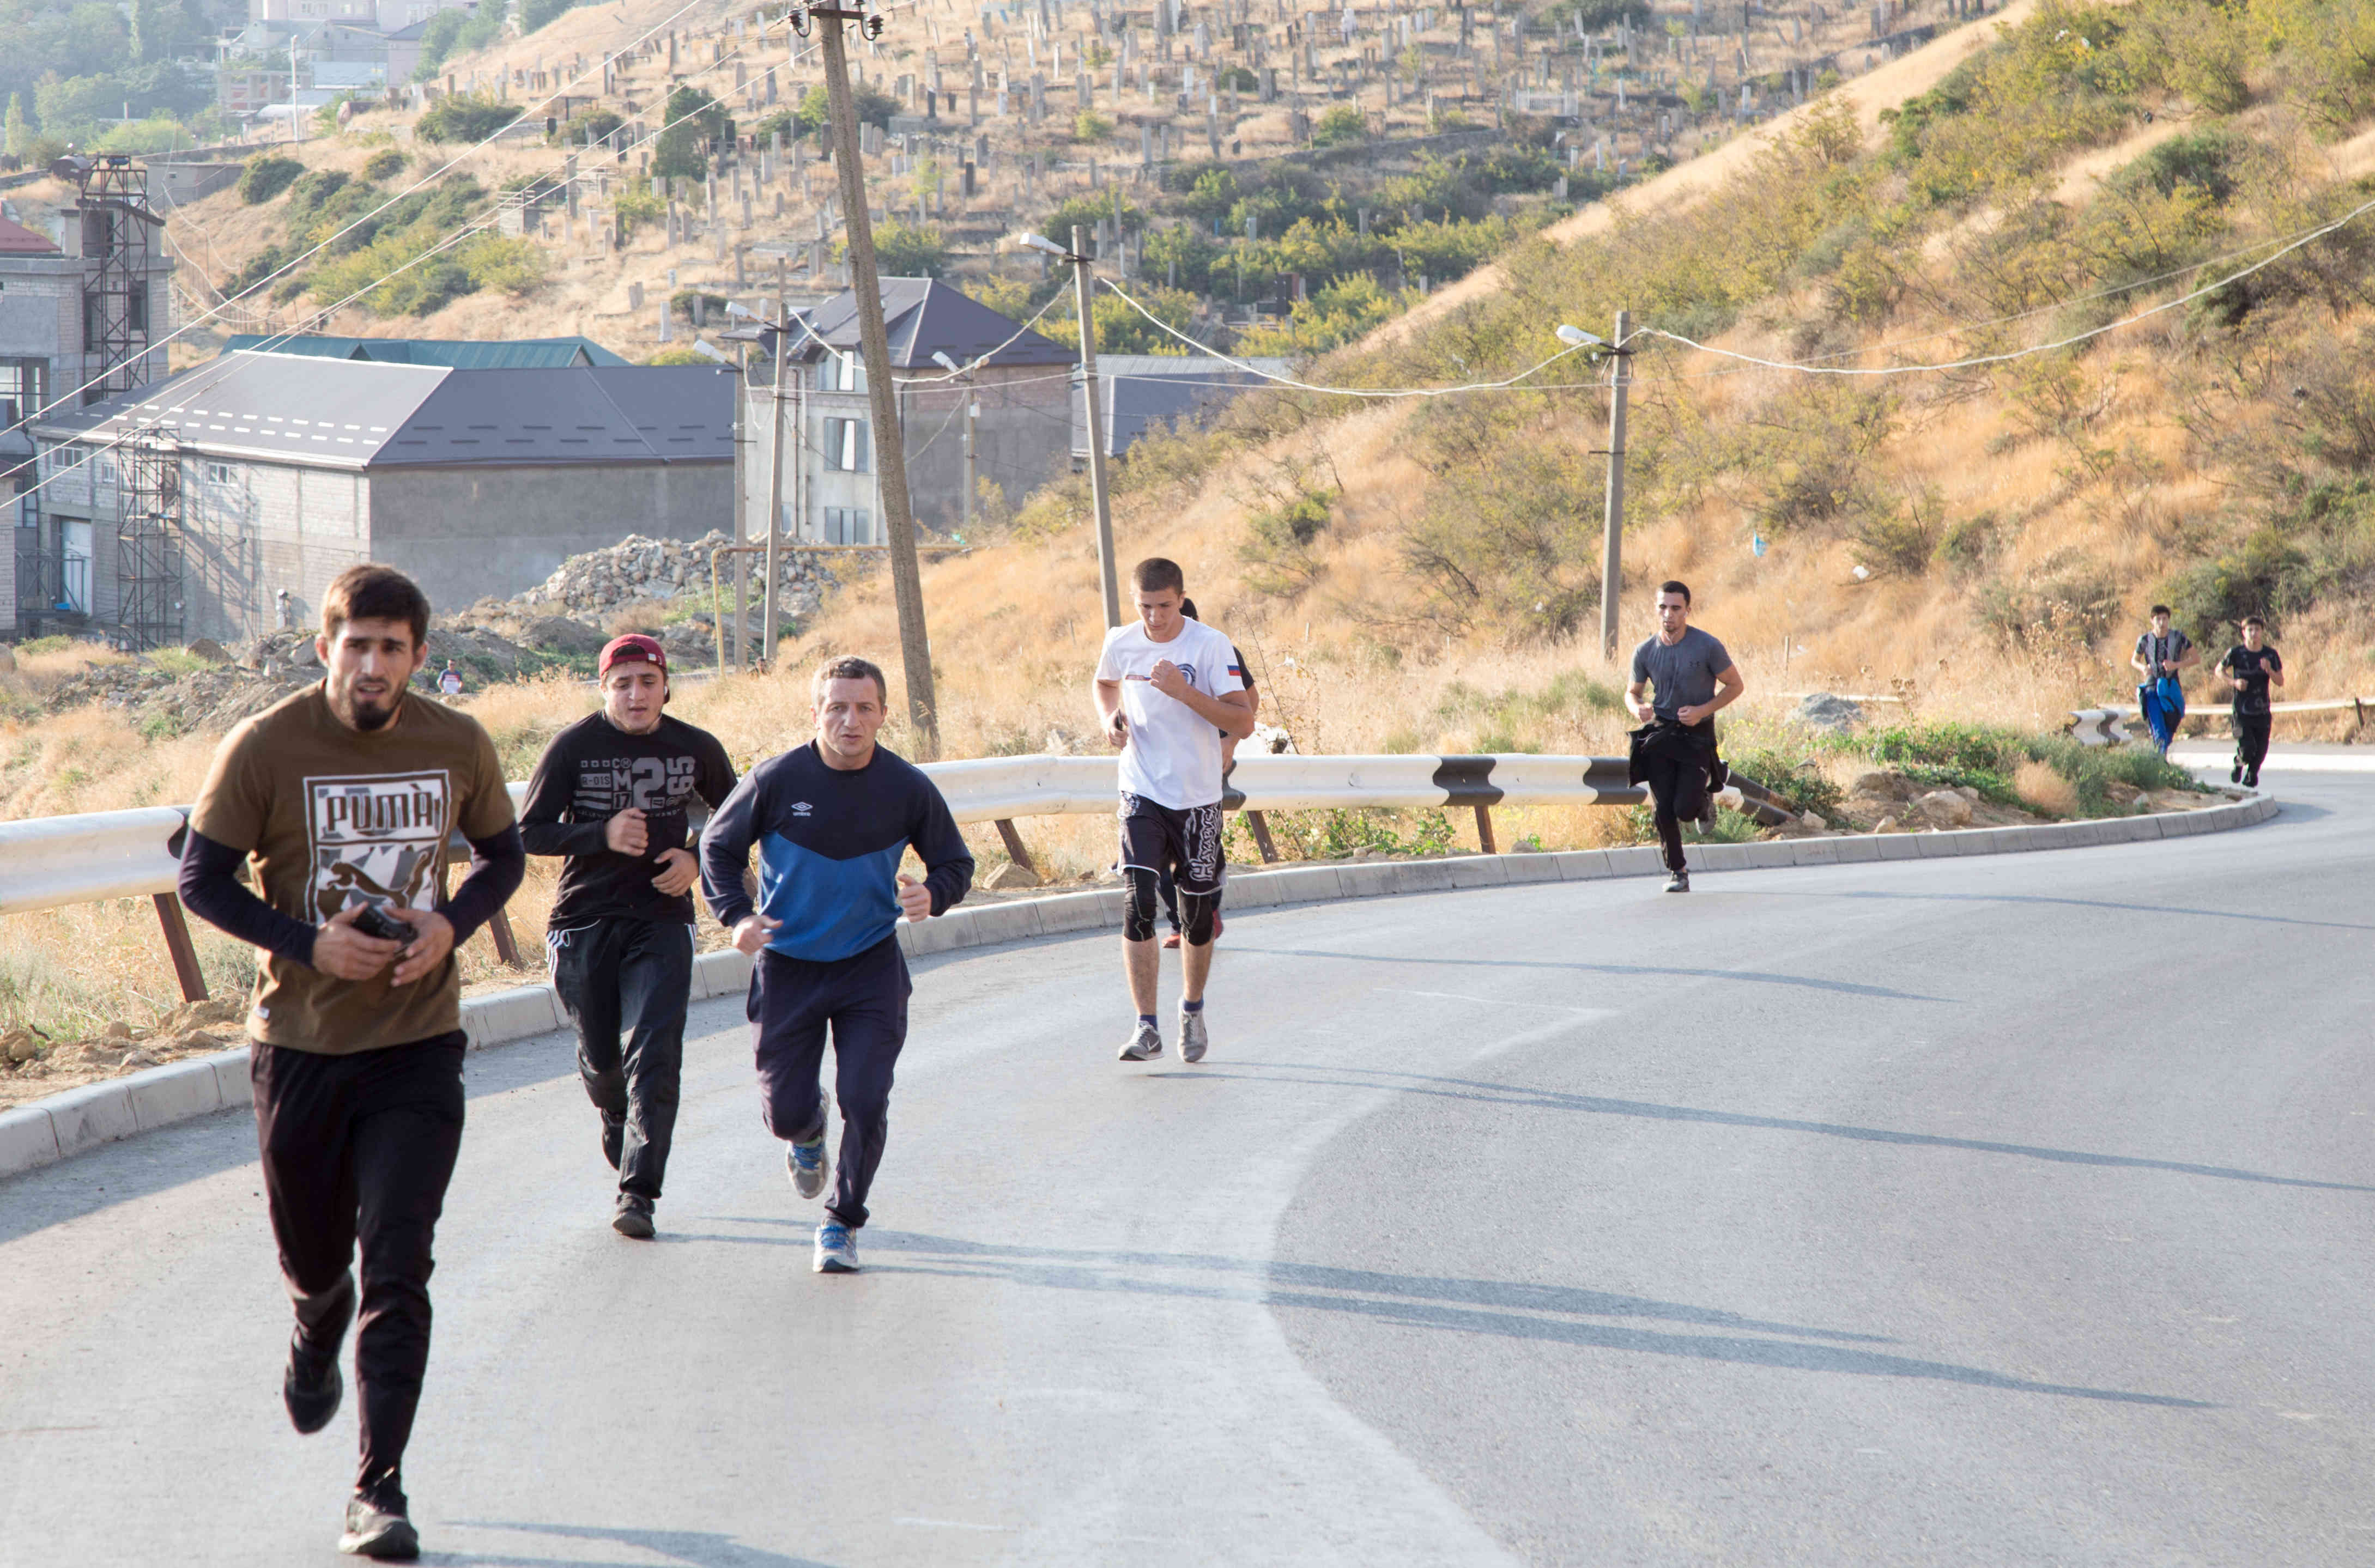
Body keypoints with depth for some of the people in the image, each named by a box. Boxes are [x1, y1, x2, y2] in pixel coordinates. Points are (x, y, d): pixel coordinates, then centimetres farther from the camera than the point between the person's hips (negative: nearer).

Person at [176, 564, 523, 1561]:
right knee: (313, 1259, 14)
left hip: (418, 1045, 0)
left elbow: (503, 856, 13)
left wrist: (453, 924, -8)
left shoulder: (458, 747, -2)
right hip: (298, 1041, 0)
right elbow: (203, 879, -4)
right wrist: (309, 943, -17)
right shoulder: (264, 748, -9)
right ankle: (316, 1347, 52)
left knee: (398, 1267, -10)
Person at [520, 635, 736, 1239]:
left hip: (662, 922, 0)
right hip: (584, 922, 0)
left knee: (654, 1057, -14)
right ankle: (618, 1122, 44)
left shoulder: (697, 749, 1)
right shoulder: (573, 747, -5)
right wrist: (603, 834, -20)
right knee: (601, 1058, 10)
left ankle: (638, 1192, -13)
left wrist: (697, 859, -3)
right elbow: (529, 832, -5)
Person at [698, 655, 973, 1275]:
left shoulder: (909, 788, -8)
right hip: (788, 966, 0)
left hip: (872, 967, 0)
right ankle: (808, 1132, 45)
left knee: (865, 1102, -12)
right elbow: (718, 845, 3)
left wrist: (931, 894, -20)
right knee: (784, 1111, 4)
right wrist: (737, 915, -13)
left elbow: (956, 864, 3)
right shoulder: (776, 780, -12)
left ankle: (842, 1224, 10)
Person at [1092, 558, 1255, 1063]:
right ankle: (1146, 1028, -12)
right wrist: (1111, 718, 3)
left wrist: (1185, 692, -28)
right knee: (1139, 904, -15)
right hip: (1142, 794, 1)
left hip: (1197, 797, -1)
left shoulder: (1210, 646, -12)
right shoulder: (1121, 643, -1)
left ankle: (1193, 1011, 34)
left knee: (1198, 913, 9)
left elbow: (1243, 722, -17)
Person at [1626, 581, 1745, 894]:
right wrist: (1638, 708, -9)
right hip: (1660, 735, 3)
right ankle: (1677, 871, 16)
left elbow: (1736, 685, 0)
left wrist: (1703, 710, -14)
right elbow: (1632, 692, 15)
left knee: (1685, 808, -11)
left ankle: (1704, 798, 25)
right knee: (1664, 811, -2)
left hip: (1696, 736, -3)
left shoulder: (1707, 647, -9)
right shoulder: (1646, 652, 1)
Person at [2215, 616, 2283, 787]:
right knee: (2247, 749, -13)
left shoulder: (2271, 655, -1)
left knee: (2261, 751, 6)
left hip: (2262, 712, 2)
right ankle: (2239, 764, 22)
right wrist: (2234, 682, -10)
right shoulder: (2236, 653, -6)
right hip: (2242, 711, -2)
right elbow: (2220, 670, 8)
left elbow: (2280, 682, -1)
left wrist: (2269, 670, -21)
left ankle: (2252, 774, 36)